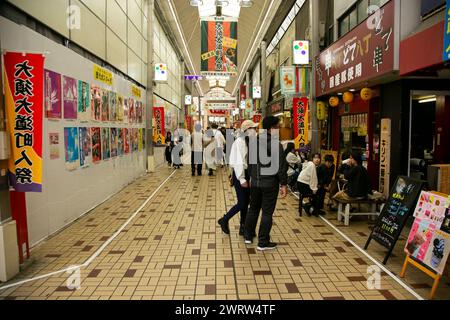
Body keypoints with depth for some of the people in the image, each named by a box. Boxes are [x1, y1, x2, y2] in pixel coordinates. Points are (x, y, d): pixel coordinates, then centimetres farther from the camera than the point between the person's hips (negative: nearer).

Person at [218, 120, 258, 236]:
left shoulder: (249, 141, 8)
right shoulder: (240, 141, -17)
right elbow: (238, 161, -21)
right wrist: (242, 179, -22)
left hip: (247, 173, 8)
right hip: (240, 174, -8)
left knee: (246, 202, 13)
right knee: (241, 204, -4)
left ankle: (243, 227, 26)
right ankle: (224, 220, 18)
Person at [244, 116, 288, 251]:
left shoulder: (253, 142, 5)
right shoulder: (276, 144, -16)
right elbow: (281, 166, -16)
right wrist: (283, 184, -10)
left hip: (255, 182, 6)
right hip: (270, 184, -6)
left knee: (253, 209, 19)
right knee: (267, 212, 4)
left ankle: (248, 236, 30)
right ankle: (263, 242, 12)